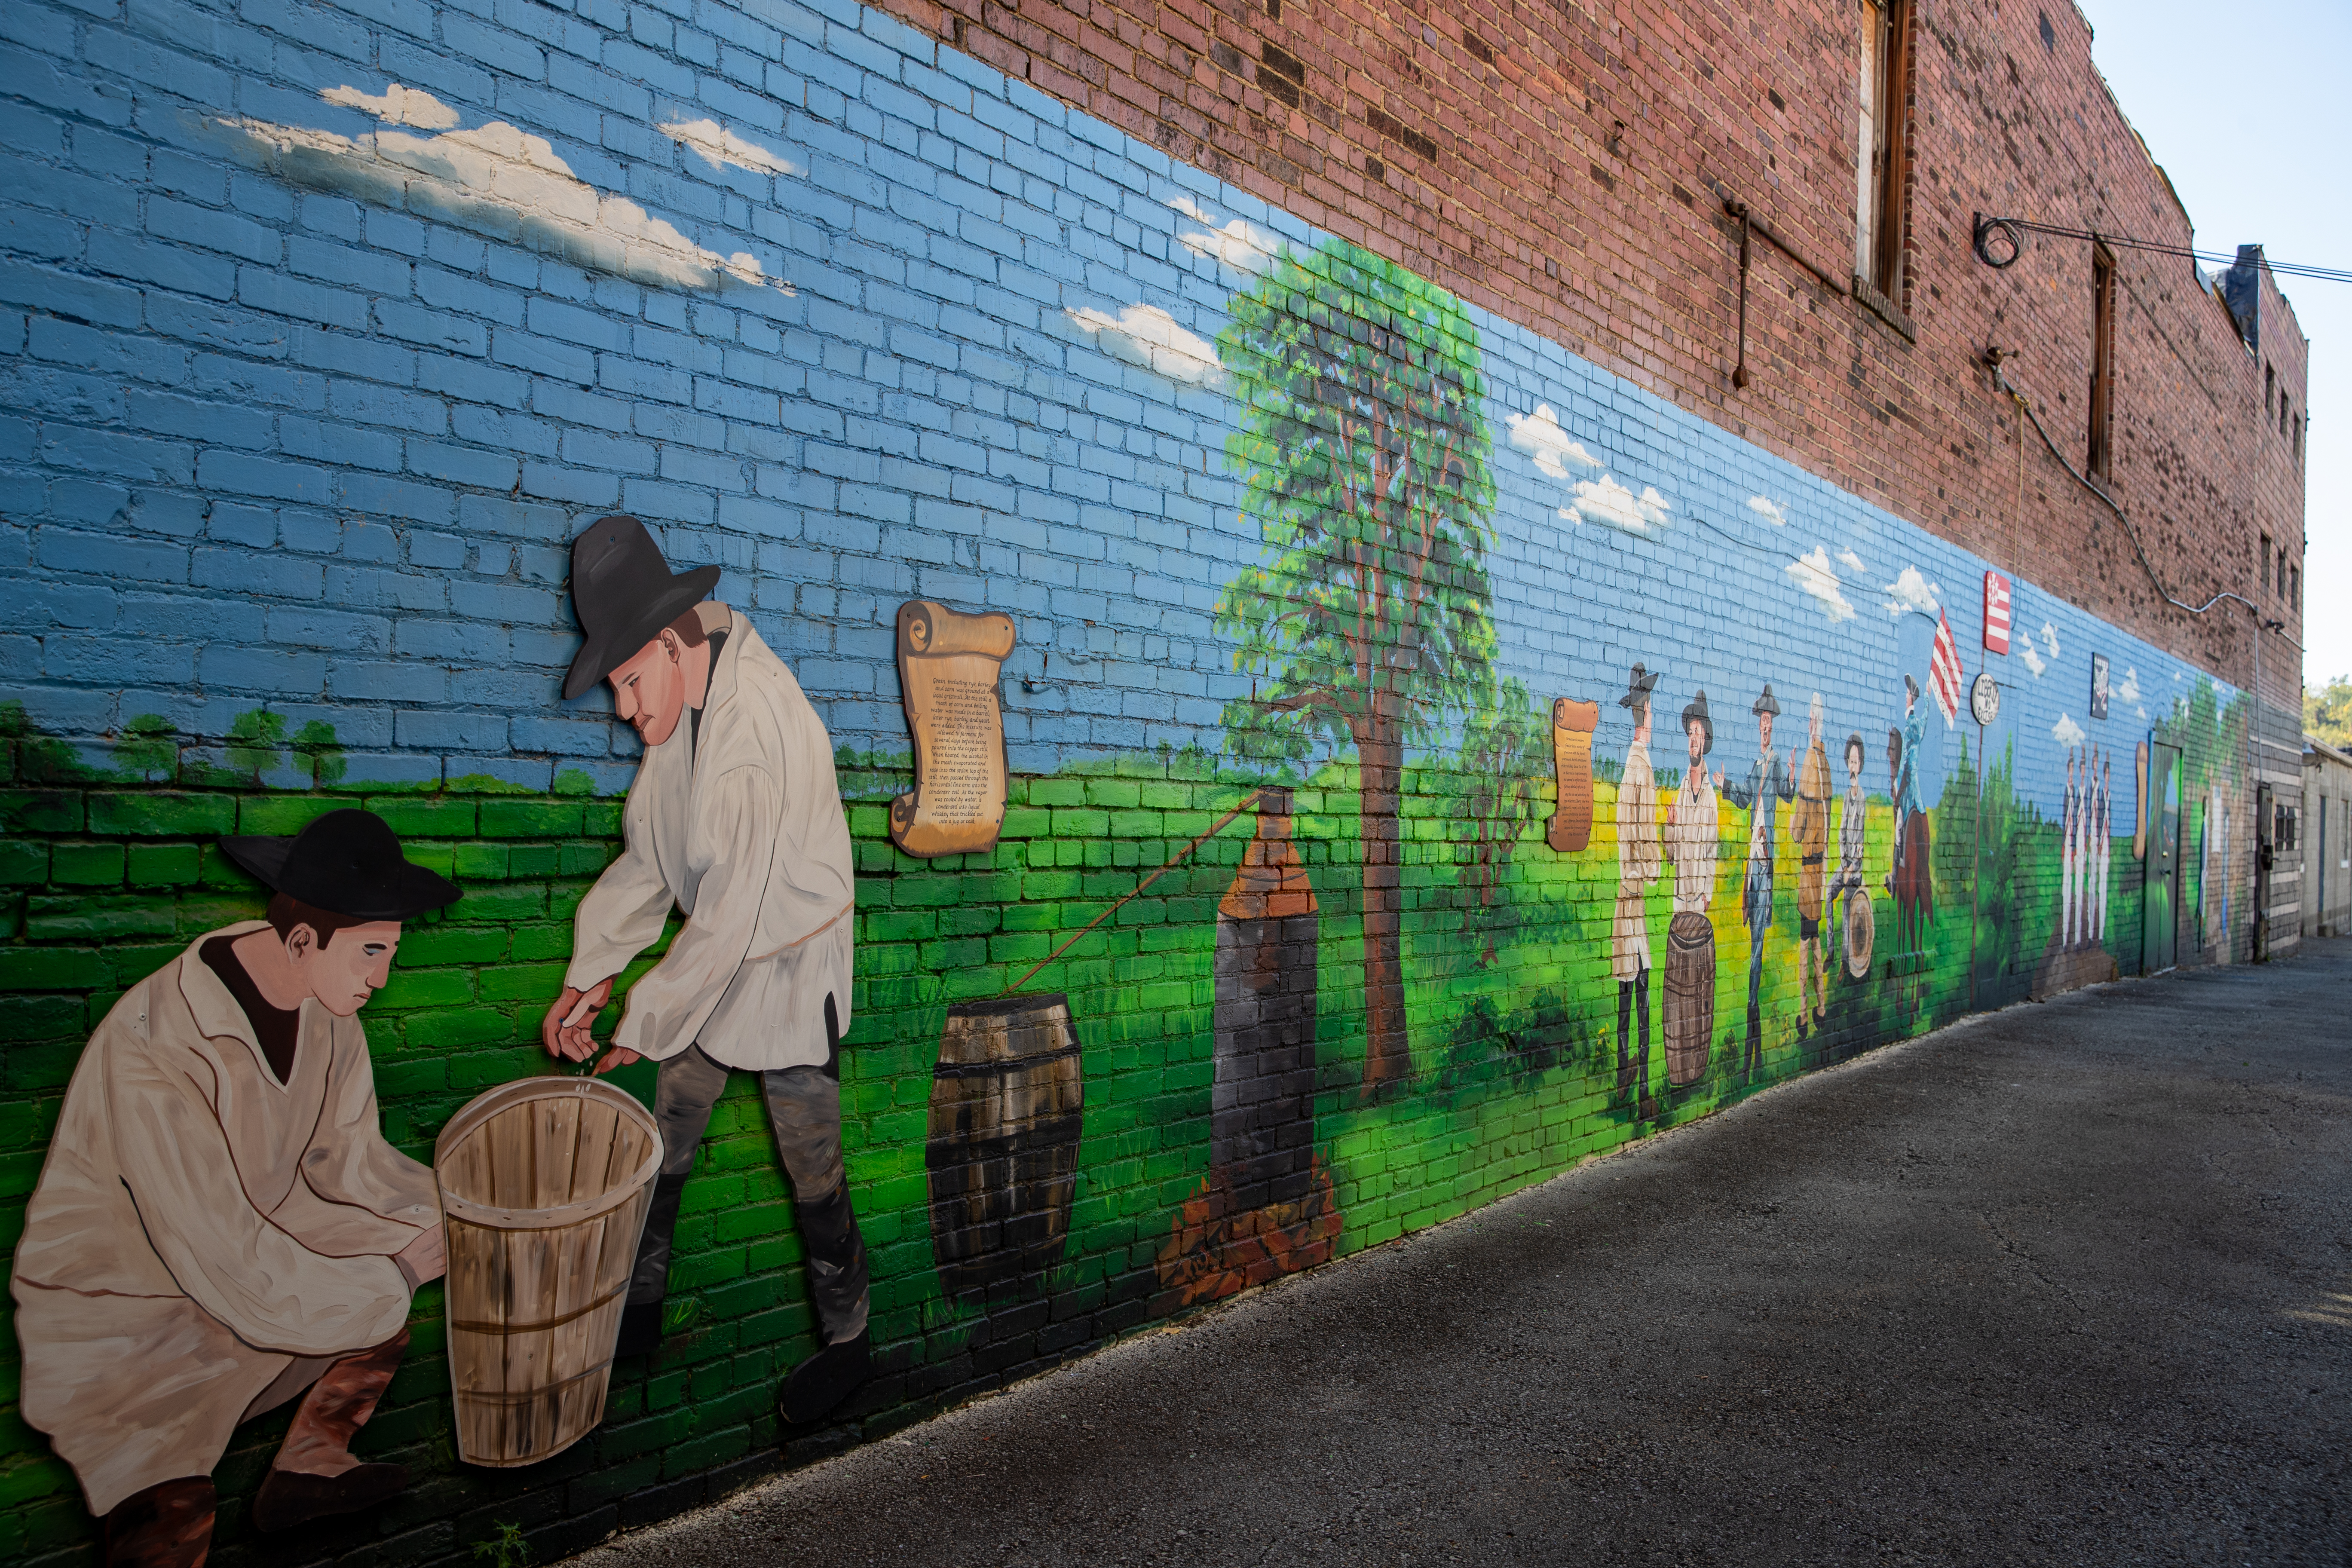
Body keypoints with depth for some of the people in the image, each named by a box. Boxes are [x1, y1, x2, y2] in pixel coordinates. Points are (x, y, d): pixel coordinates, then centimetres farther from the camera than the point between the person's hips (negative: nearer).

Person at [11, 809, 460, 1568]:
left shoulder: (325, 1001, -10)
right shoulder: (153, 1055, -33)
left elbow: (346, 1154, 0)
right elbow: (224, 1261, -30)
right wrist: (391, 1280, -22)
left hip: (254, 1242, 8)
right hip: (120, 1305, -8)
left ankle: (309, 1463, 12)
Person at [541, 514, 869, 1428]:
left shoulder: (758, 722, -28)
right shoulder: (684, 711, 0)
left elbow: (733, 909, -26)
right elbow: (646, 858, 8)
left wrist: (644, 1025, -16)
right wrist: (590, 977, 2)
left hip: (788, 968, -8)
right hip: (715, 957, 8)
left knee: (812, 1170, 4)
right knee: (661, 1147, 14)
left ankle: (847, 1344, 23)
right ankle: (639, 1313, 32)